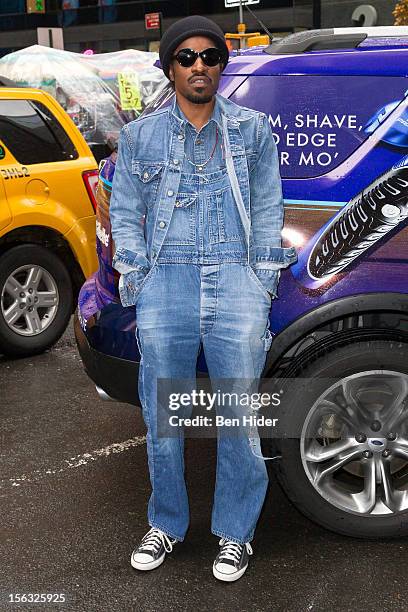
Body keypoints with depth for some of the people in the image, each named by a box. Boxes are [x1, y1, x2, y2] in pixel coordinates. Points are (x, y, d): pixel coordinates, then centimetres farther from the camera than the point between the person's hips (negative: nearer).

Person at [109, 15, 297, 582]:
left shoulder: (252, 128, 10)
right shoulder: (139, 135, 11)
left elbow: (268, 210, 11)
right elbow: (125, 214, 11)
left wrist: (264, 283, 3)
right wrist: (137, 283, 2)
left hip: (237, 284, -1)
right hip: (165, 286, 1)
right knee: (162, 420, 8)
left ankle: (235, 533, 21)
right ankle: (167, 524, 28)